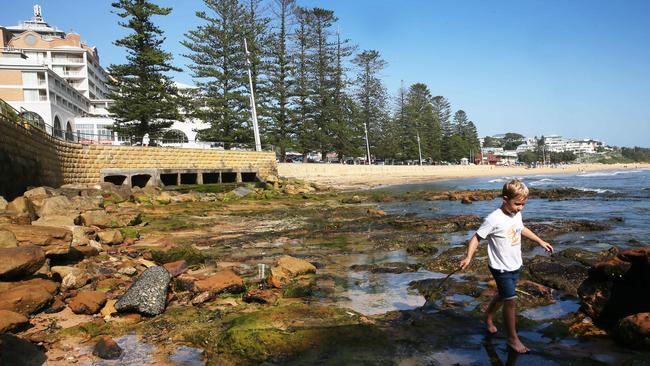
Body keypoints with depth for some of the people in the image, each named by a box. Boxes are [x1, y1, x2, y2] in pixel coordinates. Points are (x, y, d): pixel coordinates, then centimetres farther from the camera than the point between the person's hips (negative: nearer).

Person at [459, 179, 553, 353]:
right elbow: (476, 237, -20)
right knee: (511, 301, -6)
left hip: (515, 266, 8)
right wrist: (468, 257, -33)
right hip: (501, 268, -8)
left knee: (503, 296, 22)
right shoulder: (494, 219, -24)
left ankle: (488, 316, 47)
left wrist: (541, 242, 28)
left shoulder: (516, 215, -1)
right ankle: (512, 338, 11)